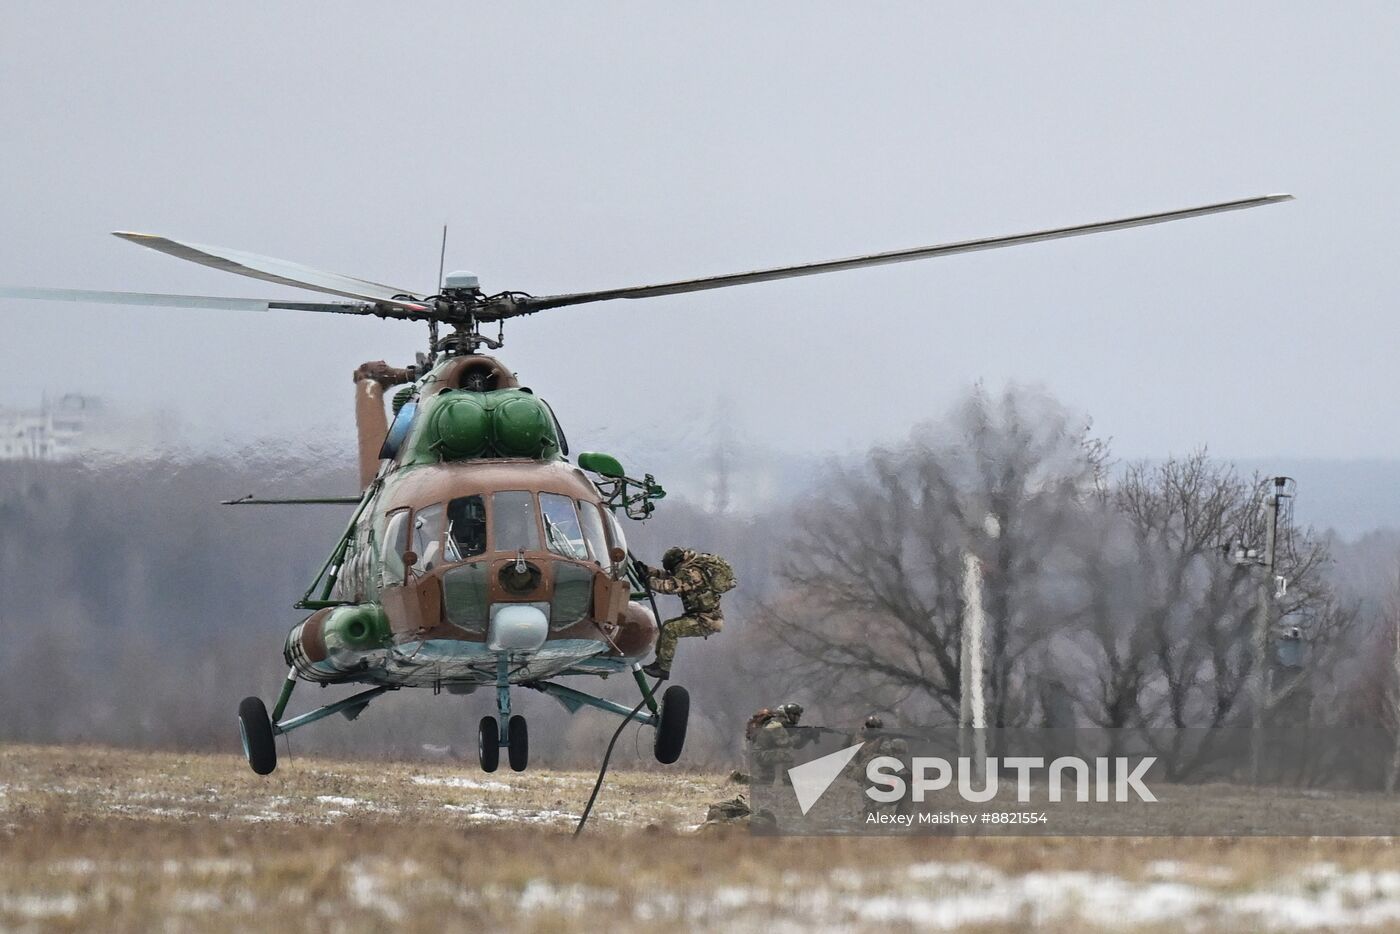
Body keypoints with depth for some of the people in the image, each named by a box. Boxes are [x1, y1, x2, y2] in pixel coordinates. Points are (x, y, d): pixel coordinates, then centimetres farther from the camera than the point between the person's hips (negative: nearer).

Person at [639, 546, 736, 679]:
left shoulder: (692, 573, -20)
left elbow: (670, 586, -27)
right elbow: (668, 576, 18)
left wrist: (648, 580, -17)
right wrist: (647, 570, 7)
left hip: (707, 621, -10)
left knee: (670, 630, -18)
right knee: (667, 625, 14)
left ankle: (664, 669, -14)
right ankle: (659, 662, 16)